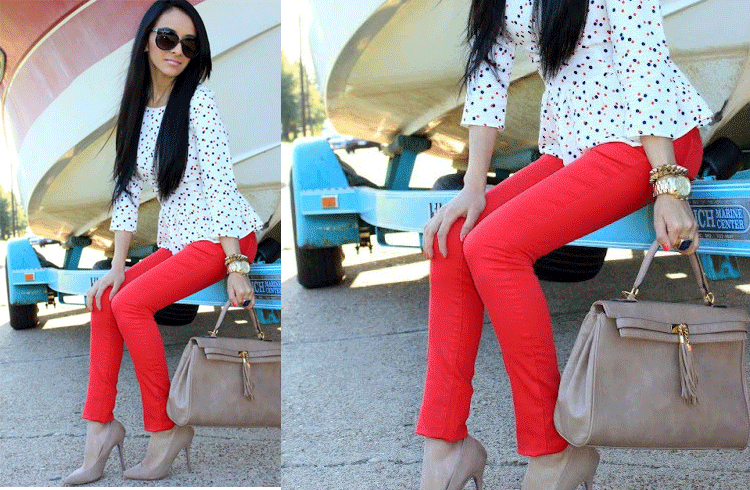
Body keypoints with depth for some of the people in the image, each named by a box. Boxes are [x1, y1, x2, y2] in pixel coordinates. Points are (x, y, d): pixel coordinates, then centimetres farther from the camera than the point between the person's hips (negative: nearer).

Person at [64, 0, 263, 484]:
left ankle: (167, 427, -9)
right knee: (105, 301, -4)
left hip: (223, 238, -7)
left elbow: (221, 184, -18)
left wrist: (236, 267, -23)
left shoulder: (198, 103, -11)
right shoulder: (138, 109, 10)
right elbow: (128, 191, 8)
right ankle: (101, 428, 0)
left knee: (129, 303, -20)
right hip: (178, 242, 7)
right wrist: (118, 267, 0)